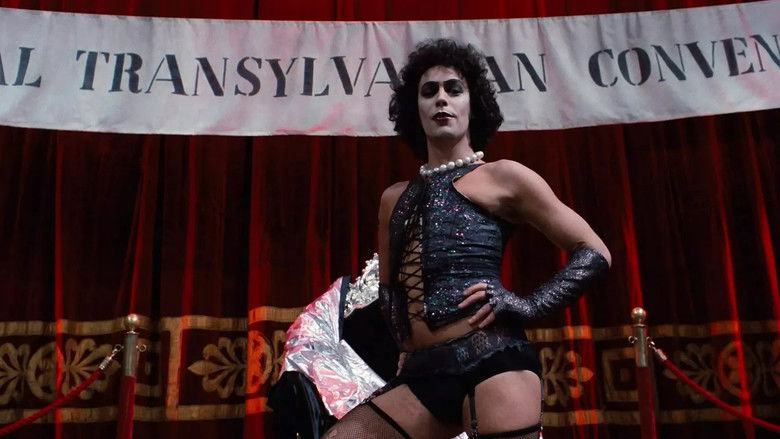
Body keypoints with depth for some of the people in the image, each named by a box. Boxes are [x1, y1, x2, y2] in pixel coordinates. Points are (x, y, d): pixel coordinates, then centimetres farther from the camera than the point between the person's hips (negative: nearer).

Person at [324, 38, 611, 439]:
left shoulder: (501, 176, 4)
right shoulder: (394, 198, 18)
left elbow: (594, 253, 6)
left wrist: (530, 305, -7)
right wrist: (408, 345, 12)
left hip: (493, 361, -4)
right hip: (422, 372, 5)